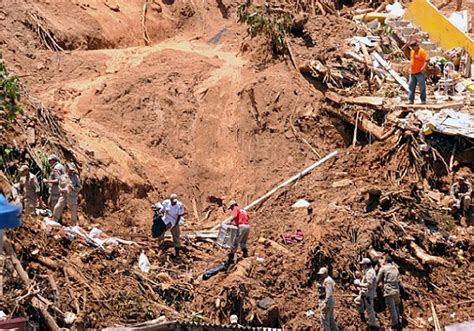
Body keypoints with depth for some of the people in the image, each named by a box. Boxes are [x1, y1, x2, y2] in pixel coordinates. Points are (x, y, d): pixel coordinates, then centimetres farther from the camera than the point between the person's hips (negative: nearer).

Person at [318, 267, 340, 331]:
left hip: (327, 301, -11)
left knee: (324, 319, -7)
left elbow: (329, 293, -22)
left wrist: (325, 304, -25)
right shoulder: (330, 279, 16)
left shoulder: (327, 280, -16)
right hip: (331, 300, 11)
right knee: (331, 319, 15)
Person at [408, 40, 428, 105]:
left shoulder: (422, 51, -9)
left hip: (420, 73, -7)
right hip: (412, 73, 7)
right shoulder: (412, 51, 13)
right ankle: (411, 100, 13)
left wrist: (423, 67, -25)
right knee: (411, 86, 8)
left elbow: (426, 60, -16)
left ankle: (423, 100, 3)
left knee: (422, 87, -2)